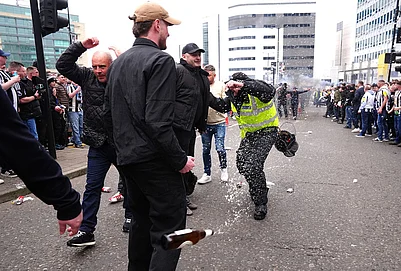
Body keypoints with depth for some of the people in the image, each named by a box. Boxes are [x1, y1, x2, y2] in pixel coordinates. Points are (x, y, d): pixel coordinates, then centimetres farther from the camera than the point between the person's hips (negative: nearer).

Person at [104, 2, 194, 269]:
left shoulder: (118, 62, 12)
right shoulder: (161, 60, -13)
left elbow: (109, 115, 15)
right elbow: (158, 121, -23)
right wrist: (180, 160, -15)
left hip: (128, 158, 9)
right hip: (154, 160, -9)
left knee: (142, 220, 22)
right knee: (169, 228, 1)